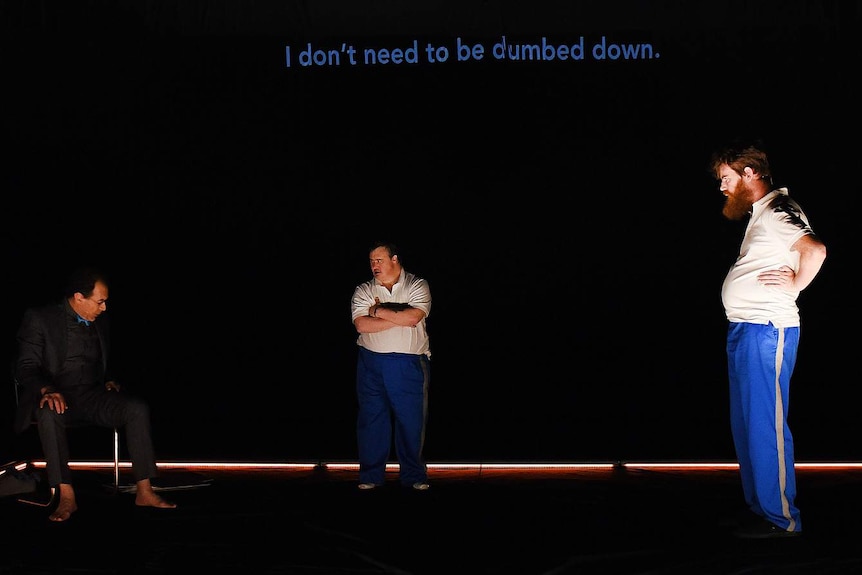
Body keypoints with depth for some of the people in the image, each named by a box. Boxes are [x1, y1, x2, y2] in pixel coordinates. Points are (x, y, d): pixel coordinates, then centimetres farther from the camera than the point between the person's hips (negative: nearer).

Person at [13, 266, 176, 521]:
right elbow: (26, 367, -7)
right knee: (49, 414, -39)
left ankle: (144, 491, -21)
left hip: (93, 396, 5)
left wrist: (109, 380, 4)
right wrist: (47, 390, -27)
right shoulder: (39, 318, -2)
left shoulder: (100, 322, 15)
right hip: (56, 396, -4)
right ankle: (66, 497, -35)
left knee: (137, 408, -22)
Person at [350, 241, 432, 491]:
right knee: (371, 418, 3)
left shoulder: (417, 286, 2)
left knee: (411, 419, 1)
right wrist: (399, 318, -11)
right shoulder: (363, 291, 8)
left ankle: (414, 475, 13)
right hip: (371, 364, 2)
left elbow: (413, 317, -15)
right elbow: (361, 325, -8)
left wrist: (379, 311, -6)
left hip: (409, 365, -2)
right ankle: (371, 475, 12)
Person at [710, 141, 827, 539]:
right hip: (744, 330, 10)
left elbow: (815, 249, -27)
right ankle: (759, 508, 23)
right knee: (745, 424, 14)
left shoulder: (778, 210, -12)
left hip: (766, 330, -10)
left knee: (764, 424, -6)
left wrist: (795, 285, -15)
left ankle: (782, 519, 0)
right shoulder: (759, 213, 19)